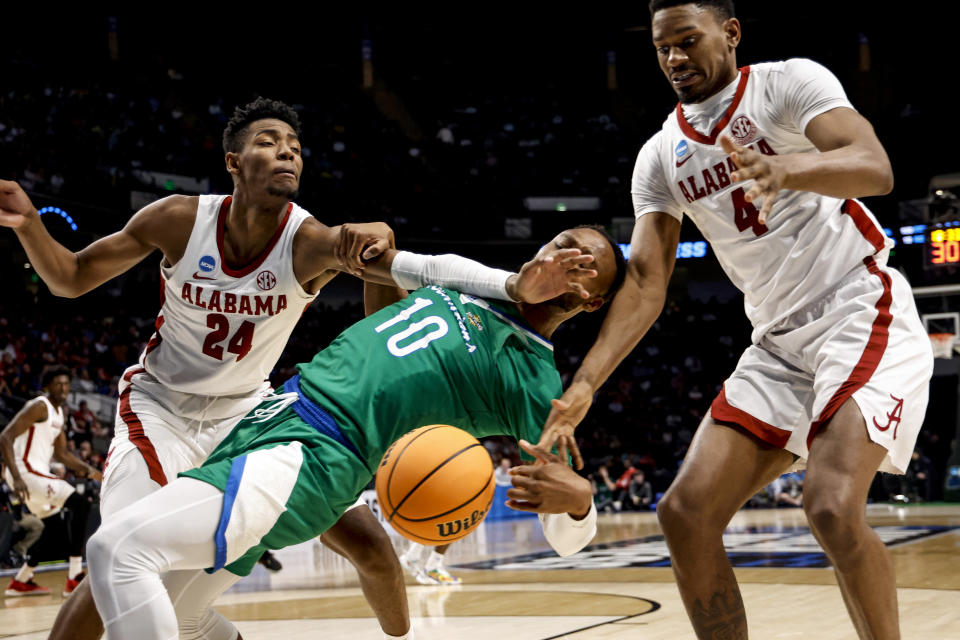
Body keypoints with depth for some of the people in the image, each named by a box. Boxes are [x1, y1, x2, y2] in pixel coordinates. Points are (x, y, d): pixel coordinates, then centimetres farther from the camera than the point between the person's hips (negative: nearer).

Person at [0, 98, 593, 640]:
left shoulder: (311, 242, -21)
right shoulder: (181, 219, -18)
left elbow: (424, 267, -38)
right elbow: (71, 278, -7)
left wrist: (516, 286, -56)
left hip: (248, 411, 2)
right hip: (161, 409, -2)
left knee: (368, 543, -2)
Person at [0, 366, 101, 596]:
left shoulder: (59, 412, 17)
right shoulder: (39, 407, -13)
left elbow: (61, 453, 26)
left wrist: (92, 472, 15)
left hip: (38, 473, 10)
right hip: (26, 471, -10)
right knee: (80, 505, -18)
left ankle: (20, 581, 27)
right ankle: (75, 579, -19)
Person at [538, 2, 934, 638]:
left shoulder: (789, 83, -7)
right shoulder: (660, 157, 9)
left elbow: (875, 169, -24)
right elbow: (645, 283, 3)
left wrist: (782, 168, -45)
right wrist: (582, 387, -11)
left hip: (861, 311, -6)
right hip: (779, 341, 7)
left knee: (833, 507, -27)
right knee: (686, 512, -4)